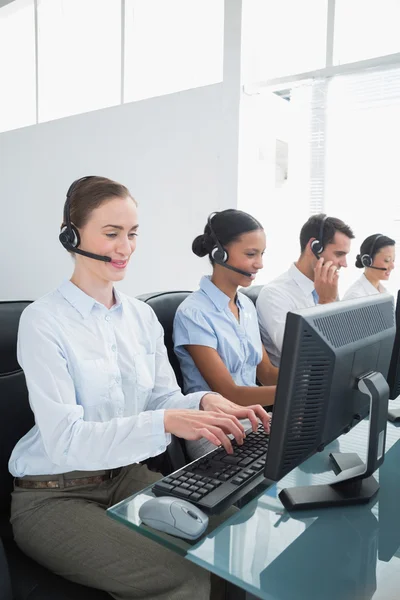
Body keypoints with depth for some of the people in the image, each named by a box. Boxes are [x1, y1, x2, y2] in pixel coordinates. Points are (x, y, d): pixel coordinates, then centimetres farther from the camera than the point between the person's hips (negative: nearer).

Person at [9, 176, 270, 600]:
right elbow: (64, 440, -23)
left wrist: (204, 403, -19)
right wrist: (165, 422, -35)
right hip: (54, 495, -5)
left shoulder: (142, 316, 4)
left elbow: (164, 398, 3)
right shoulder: (43, 320, -15)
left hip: (128, 476, 5)